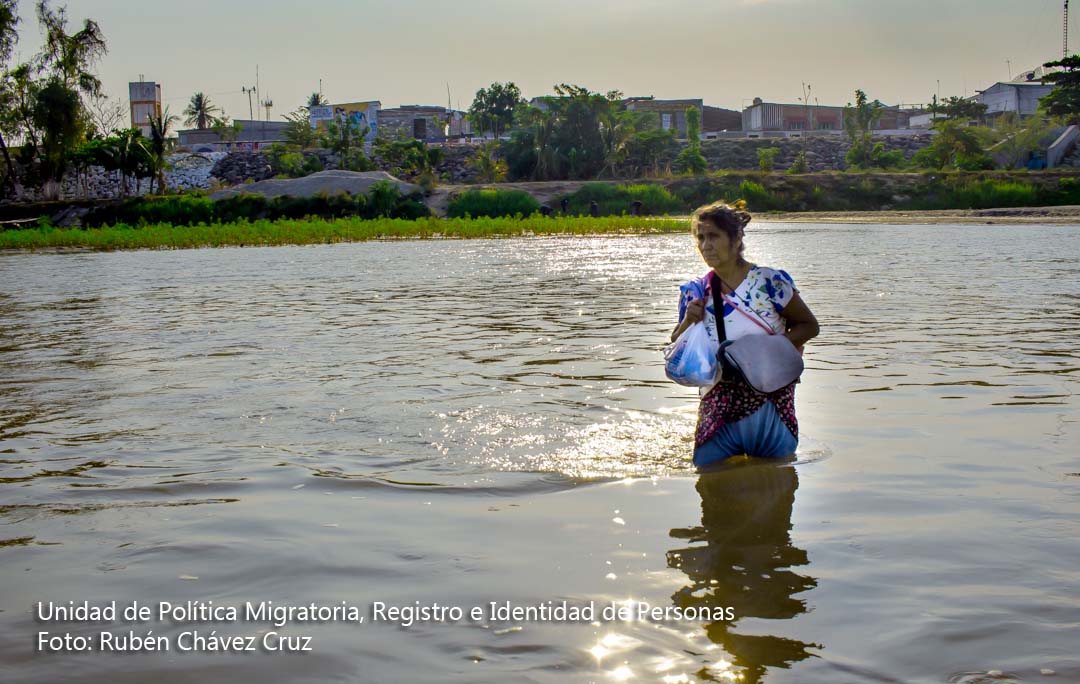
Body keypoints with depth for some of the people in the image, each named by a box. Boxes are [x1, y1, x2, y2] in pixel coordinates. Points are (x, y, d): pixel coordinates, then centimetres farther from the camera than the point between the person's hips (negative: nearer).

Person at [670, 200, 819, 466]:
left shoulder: (770, 282, -7)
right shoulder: (695, 292, 3)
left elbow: (809, 326, 1)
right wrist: (688, 322, -11)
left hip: (770, 407, -2)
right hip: (718, 409, 3)